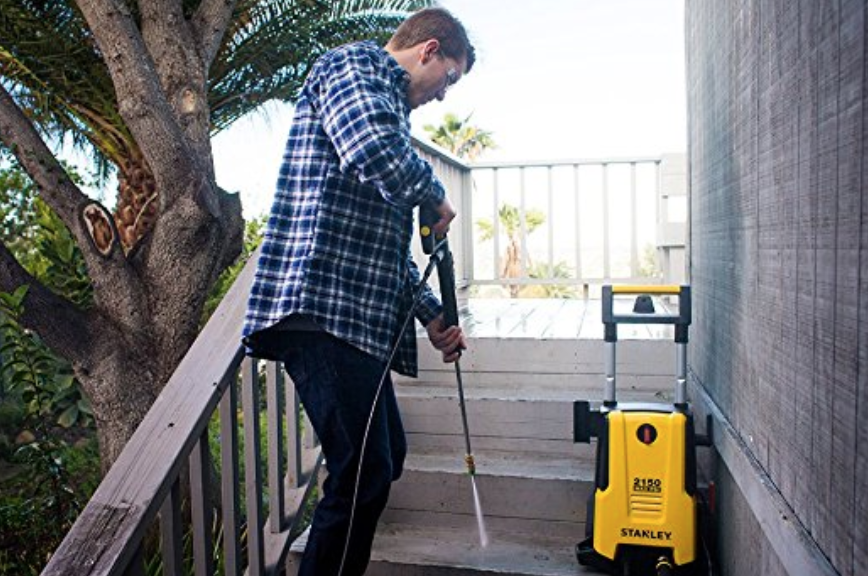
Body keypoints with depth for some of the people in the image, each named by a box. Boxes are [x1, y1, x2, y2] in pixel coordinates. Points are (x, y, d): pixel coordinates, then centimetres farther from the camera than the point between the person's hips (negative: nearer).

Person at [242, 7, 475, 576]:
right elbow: (377, 154, -26)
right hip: (320, 308, -11)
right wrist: (436, 194, -6)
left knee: (385, 457, 17)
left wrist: (433, 315, 23)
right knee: (365, 473, -10)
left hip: (360, 316, 11)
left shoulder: (389, 102, 29)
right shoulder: (355, 63, 0)